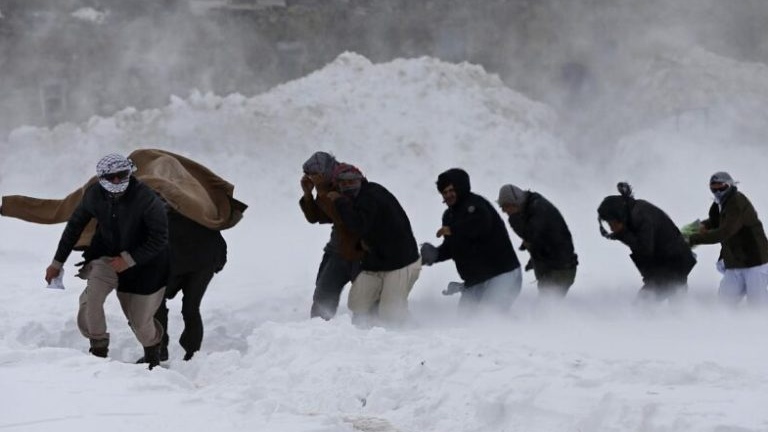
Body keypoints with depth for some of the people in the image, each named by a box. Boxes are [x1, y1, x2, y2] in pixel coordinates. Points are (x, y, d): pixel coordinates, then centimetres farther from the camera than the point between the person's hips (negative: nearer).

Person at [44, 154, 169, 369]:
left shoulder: (146, 199, -28)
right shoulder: (94, 195, -15)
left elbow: (159, 240, -20)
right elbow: (74, 226, 1)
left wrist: (129, 260, -23)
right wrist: (57, 263, 5)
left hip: (143, 262, -3)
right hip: (107, 255, 3)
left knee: (140, 321, 3)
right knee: (91, 298, -24)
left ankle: (152, 352, 36)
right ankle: (98, 349, -5)